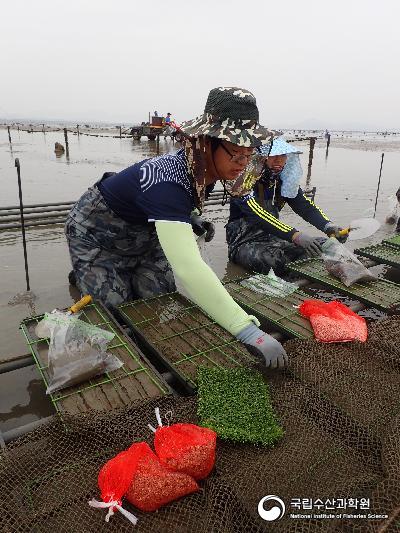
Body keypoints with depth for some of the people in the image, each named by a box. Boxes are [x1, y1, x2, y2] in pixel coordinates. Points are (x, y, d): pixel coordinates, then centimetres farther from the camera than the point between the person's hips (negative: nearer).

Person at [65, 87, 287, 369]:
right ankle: (82, 276, 25)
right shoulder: (168, 182, -43)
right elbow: (188, 268, -55)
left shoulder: (202, 169, -16)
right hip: (97, 235, -6)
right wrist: (249, 332, -57)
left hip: (143, 232, 7)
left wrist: (190, 220, -5)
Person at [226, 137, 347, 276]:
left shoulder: (283, 180, 4)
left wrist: (328, 226, -26)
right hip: (244, 242, -5)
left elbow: (304, 205, -5)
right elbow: (258, 215, -31)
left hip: (274, 237, 6)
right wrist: (295, 235, -41)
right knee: (272, 260, -36)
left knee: (321, 246, -13)